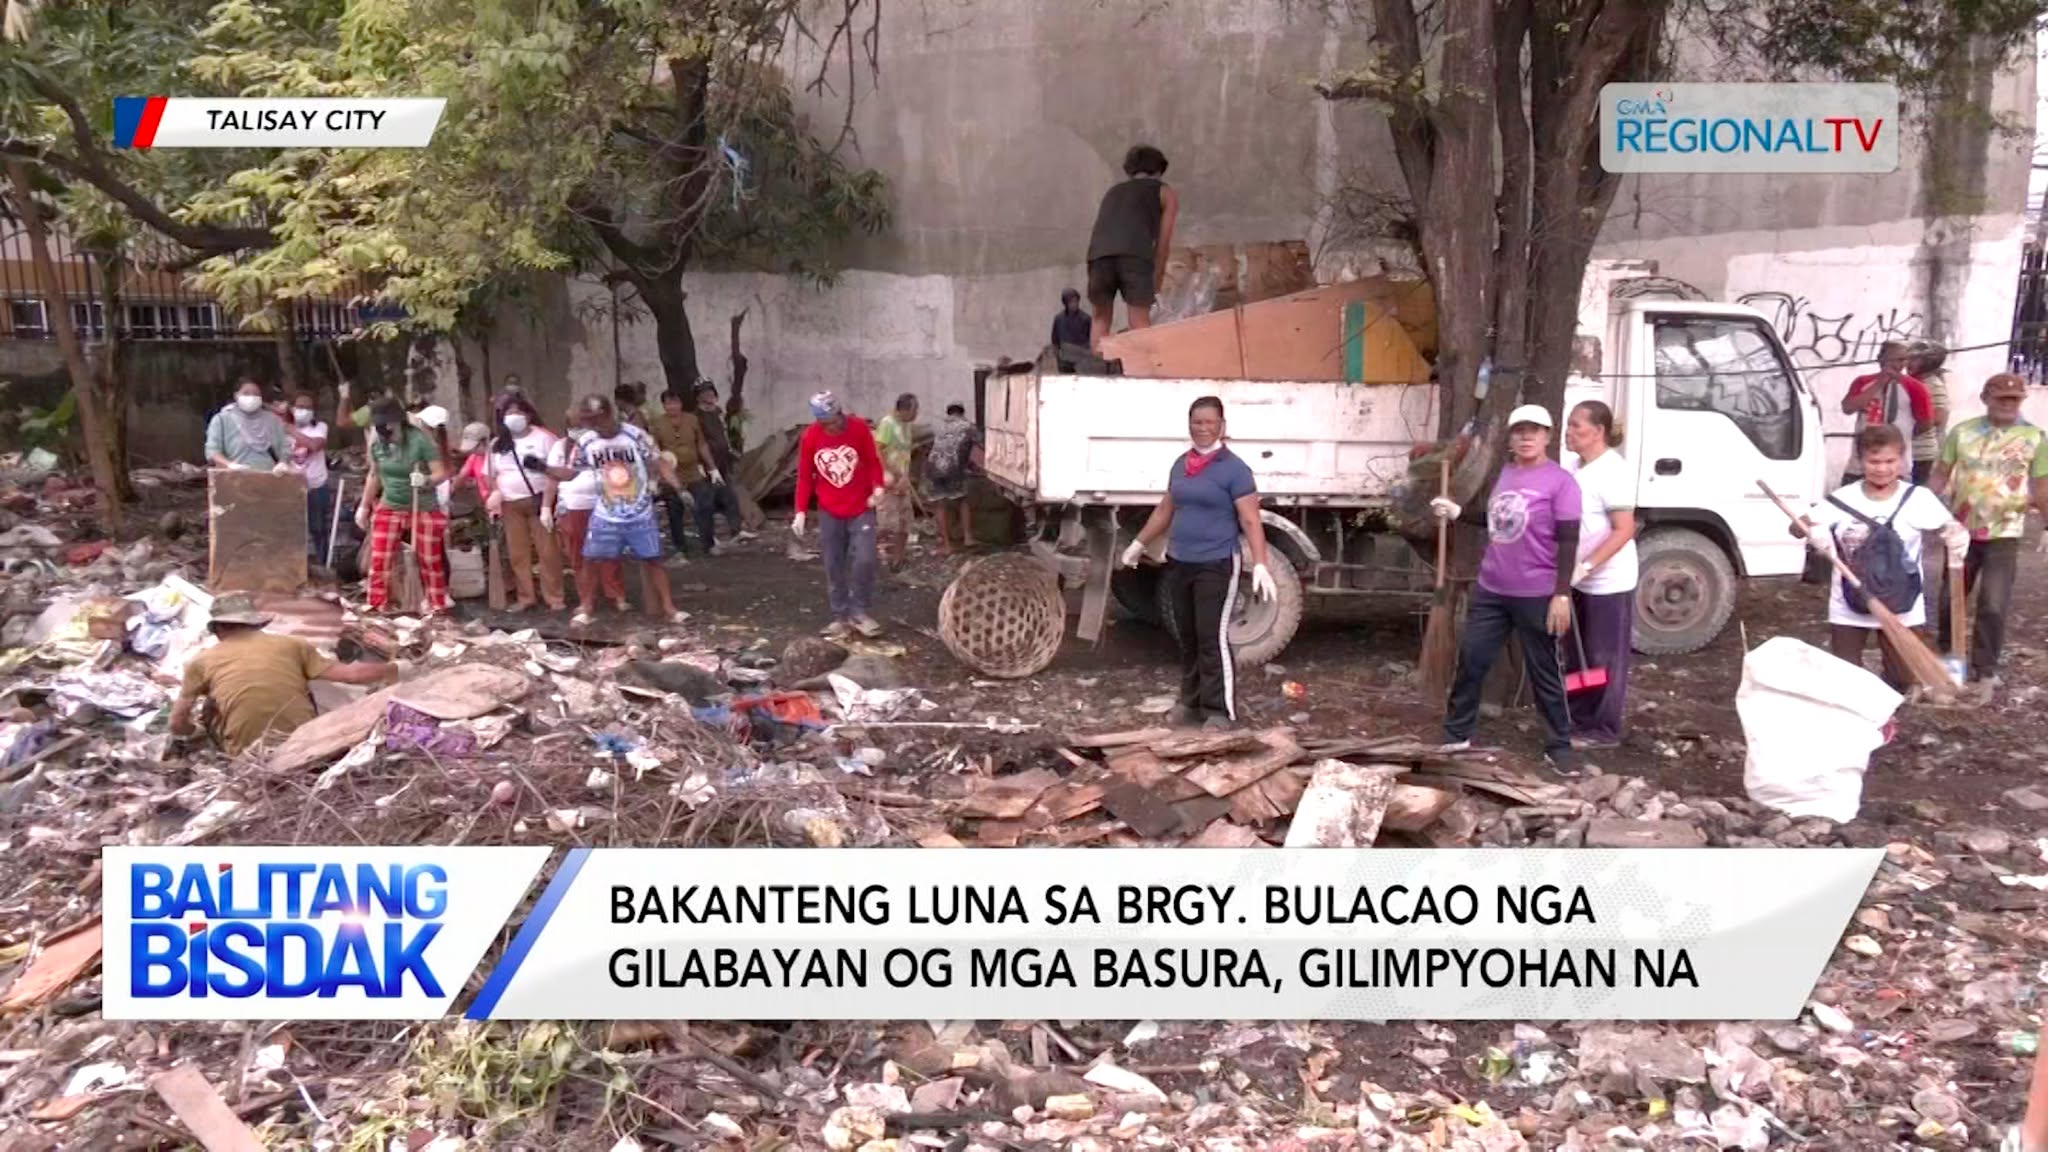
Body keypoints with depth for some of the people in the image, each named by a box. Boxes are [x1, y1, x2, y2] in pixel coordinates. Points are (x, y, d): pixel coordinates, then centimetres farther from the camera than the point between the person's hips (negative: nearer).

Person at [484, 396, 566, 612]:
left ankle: (554, 598, 1)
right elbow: (491, 475, 16)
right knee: (517, 554, 6)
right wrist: (494, 498, 4)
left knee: (547, 551, -4)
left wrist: (542, 466, -20)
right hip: (511, 505, 4)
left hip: (540, 501, -4)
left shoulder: (543, 437, 0)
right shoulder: (497, 443, 13)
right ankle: (524, 598, 13)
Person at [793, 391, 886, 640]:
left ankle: (858, 612, 5)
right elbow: (804, 476, 2)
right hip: (829, 513, 1)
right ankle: (839, 616, 13)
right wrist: (800, 511, -4)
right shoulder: (809, 437, -6)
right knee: (833, 566, 3)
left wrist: (878, 487, -18)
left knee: (864, 560, -11)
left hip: (861, 510, -1)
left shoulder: (859, 428, -9)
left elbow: (873, 460, -1)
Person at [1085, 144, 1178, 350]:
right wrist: (1156, 279, 24)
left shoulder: (1112, 192, 37)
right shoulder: (1165, 192, 26)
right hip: (1134, 253, -3)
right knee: (1140, 321, 0)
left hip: (1099, 253, 3)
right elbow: (1163, 242, 17)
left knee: (1101, 318, 14)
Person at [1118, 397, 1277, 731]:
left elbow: (1250, 521, -13)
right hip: (1178, 564, 6)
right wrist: (1140, 544, 30)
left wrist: (1260, 565, -22)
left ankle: (1220, 711, 1)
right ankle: (1191, 702, 25)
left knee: (1213, 639, -6)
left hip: (1216, 566, -6)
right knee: (1187, 638, 13)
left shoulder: (1234, 469, -8)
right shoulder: (1180, 466, 11)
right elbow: (1165, 510, 24)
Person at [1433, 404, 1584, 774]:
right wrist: (1456, 512, 12)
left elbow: (1568, 542, -13)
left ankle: (1558, 747, 18)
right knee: (1470, 660, 11)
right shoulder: (1503, 474, 8)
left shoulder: (1560, 481, -11)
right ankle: (1456, 734, 25)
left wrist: (1562, 594, -17)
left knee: (1544, 673, 5)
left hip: (1537, 595, -6)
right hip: (1490, 590, 6)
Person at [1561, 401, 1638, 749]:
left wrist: (1586, 566, -28)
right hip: (1579, 580, 8)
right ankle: (1580, 719, 29)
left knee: (1604, 659, 3)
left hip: (1608, 583, -8)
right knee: (1578, 655, 16)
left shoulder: (1613, 471, -20)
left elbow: (1624, 530, -23)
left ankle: (1604, 730, 13)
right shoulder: (1575, 467, 6)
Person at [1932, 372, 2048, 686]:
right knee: (1951, 598, 13)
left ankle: (1985, 666, 10)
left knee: (1993, 605, -4)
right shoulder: (1962, 432, 0)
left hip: (2003, 534, -2)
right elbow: (1942, 476, 4)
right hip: (1962, 530, 2)